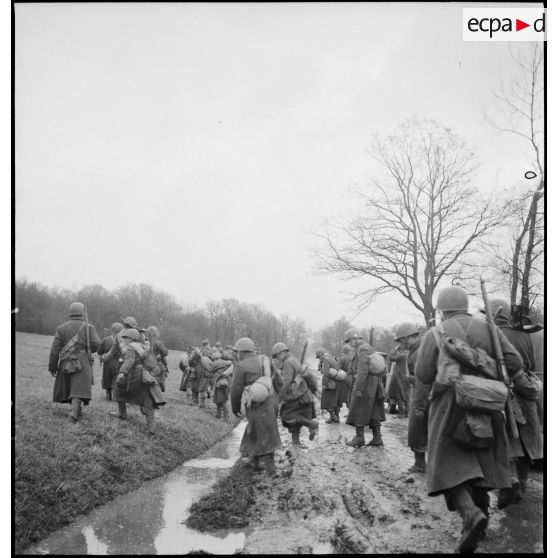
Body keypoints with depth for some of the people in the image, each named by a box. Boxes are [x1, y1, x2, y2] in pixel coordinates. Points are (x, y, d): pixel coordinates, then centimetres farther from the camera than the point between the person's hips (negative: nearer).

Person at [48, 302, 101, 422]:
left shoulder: (61, 328, 4)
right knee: (78, 390, -4)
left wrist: (52, 367, 5)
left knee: (68, 388, 19)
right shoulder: (88, 327, 0)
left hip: (65, 365, 3)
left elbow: (55, 349, 0)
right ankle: (73, 414, -21)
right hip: (82, 364, -3)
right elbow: (96, 343, -12)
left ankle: (77, 412, 30)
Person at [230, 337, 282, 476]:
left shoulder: (240, 367, -10)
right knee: (255, 431, 23)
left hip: (258, 406, -6)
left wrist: (235, 408, 5)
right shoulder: (264, 361, 8)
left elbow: (236, 391, -9)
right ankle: (255, 460, 34)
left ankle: (271, 470, 5)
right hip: (271, 401, 6)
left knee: (265, 438, 2)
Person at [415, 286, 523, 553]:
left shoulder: (435, 333, -8)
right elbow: (514, 362, -5)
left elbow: (423, 375, -9)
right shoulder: (488, 330, 2)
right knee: (481, 463, 19)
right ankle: (479, 512, 27)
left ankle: (472, 515, -21)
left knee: (450, 468, 2)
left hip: (450, 408, -3)